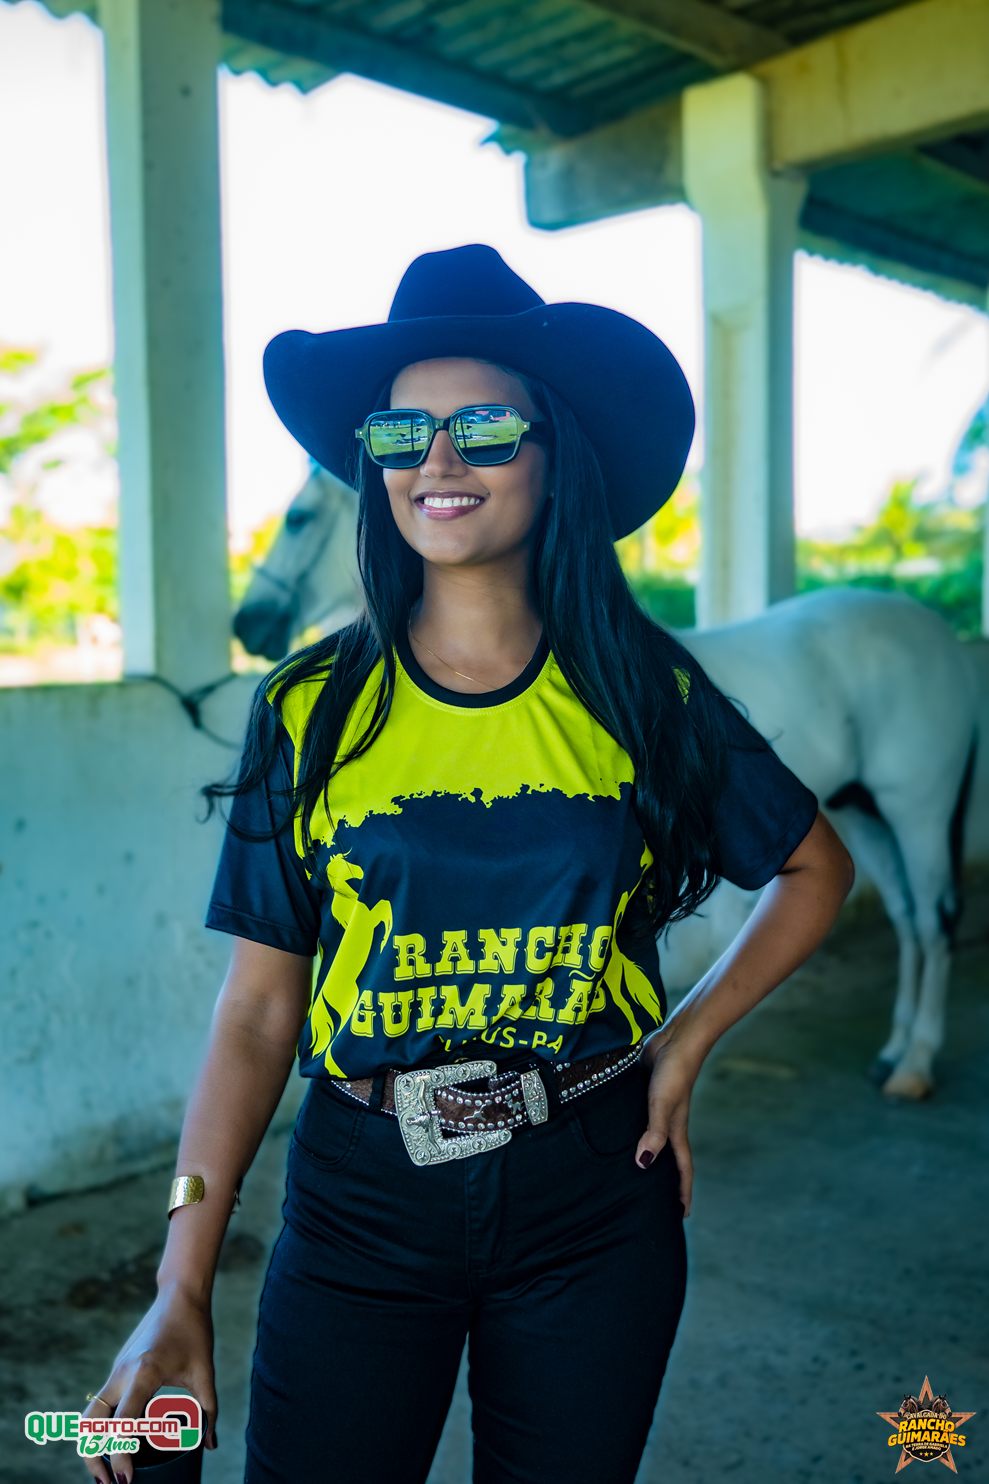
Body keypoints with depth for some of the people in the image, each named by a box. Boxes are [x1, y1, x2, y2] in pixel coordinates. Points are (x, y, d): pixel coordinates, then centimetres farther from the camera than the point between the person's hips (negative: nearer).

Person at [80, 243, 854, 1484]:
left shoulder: (644, 695, -5)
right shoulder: (309, 709, -6)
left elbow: (815, 870, 9)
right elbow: (258, 1008, -6)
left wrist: (684, 1043, -1)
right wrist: (181, 1294, -9)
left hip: (593, 1198, 1)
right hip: (361, 1200, 0)